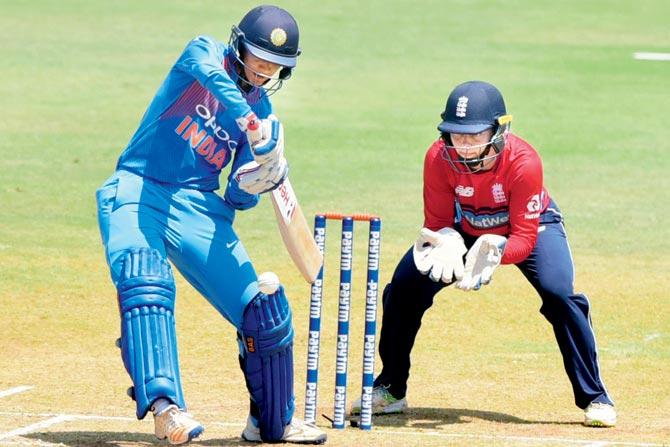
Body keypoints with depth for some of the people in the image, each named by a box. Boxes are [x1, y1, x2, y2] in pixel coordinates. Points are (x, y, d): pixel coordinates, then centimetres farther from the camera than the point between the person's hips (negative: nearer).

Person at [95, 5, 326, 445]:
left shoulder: (264, 113, 12)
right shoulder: (206, 52, 0)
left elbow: (239, 199, 9)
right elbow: (211, 76, -27)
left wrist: (255, 183, -14)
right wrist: (251, 124, -39)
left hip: (198, 210, 5)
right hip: (139, 193, -5)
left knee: (267, 309, -1)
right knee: (145, 281, -34)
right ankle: (163, 404, -47)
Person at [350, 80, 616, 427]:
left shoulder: (523, 162, -36)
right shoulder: (439, 158, -30)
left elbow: (525, 238, -32)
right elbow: (437, 224, -18)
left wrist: (495, 251, -52)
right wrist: (446, 242, -41)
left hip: (530, 226, -3)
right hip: (463, 228, 3)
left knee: (559, 293, -26)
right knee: (404, 286, -12)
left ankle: (594, 398, -12)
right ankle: (390, 390, 8)